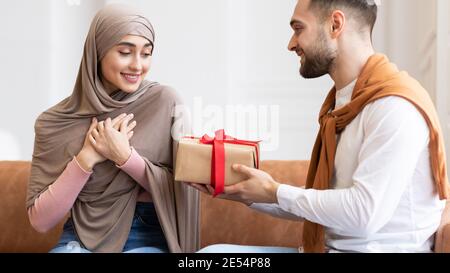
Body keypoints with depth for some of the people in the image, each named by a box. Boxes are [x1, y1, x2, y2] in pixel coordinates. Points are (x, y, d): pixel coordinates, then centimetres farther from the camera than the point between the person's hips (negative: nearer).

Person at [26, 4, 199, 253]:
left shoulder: (164, 102, -3)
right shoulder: (55, 122, -1)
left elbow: (184, 188, -2)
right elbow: (40, 220, -3)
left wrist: (124, 156, -15)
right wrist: (86, 158, -14)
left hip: (148, 236, 0)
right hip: (81, 237, 0)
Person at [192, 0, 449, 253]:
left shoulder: (395, 106, -16)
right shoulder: (341, 101, 13)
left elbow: (365, 214, -23)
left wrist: (276, 192, -11)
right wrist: (248, 194, 3)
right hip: (328, 246, 8)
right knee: (213, 252, -8)